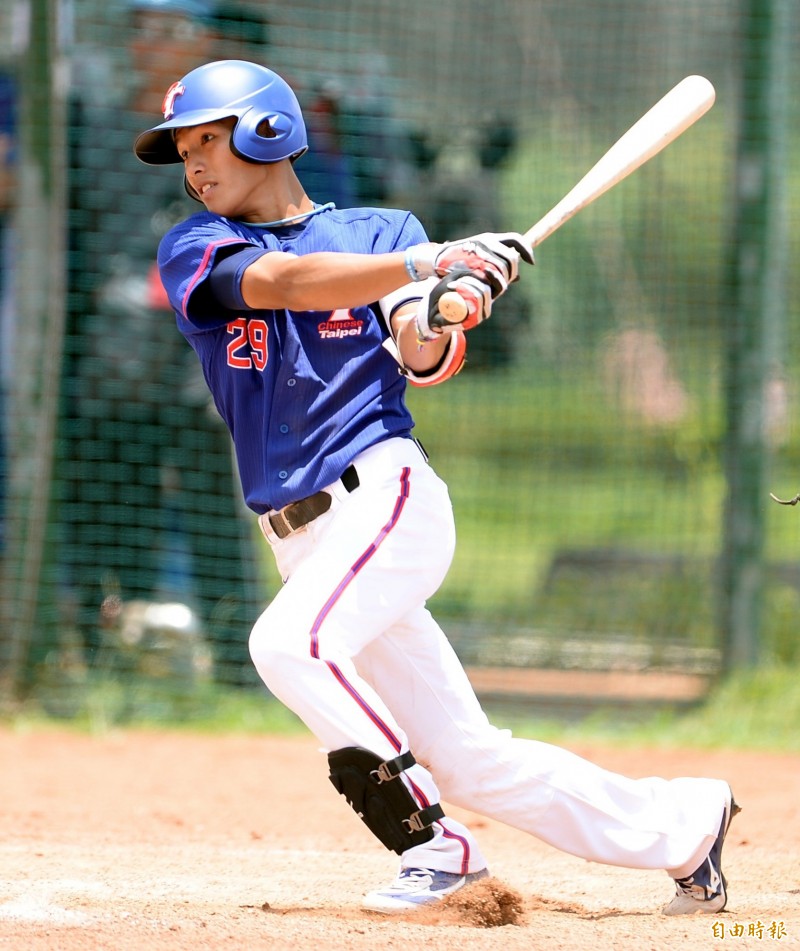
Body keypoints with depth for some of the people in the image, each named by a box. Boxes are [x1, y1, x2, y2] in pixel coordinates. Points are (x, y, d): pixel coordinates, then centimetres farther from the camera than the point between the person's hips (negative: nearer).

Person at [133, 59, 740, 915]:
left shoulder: (380, 230, 4)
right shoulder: (193, 250, 8)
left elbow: (422, 360, -10)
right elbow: (283, 282, -12)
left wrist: (438, 323, -33)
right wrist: (425, 263, -22)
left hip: (386, 497, -4)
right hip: (306, 540, 4)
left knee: (289, 642, -30)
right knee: (468, 761, 5)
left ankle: (430, 842, -20)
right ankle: (686, 824, 18)